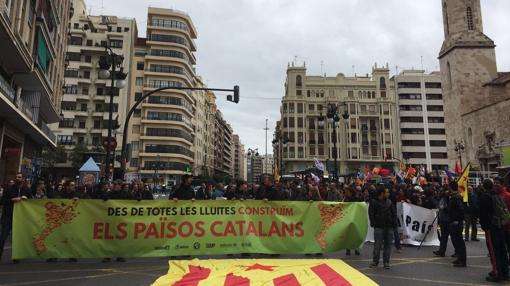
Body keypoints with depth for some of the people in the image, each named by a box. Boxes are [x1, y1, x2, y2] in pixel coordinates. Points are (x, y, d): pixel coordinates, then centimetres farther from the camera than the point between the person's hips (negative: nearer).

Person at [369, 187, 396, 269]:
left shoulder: (389, 202, 12)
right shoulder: (374, 202, -2)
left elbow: (393, 213, 12)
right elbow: (371, 214, -4)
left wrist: (394, 223, 2)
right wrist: (374, 224, -11)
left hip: (389, 227, 4)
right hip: (379, 227, -4)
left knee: (388, 244, 5)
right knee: (377, 244, -2)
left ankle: (386, 262, 14)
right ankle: (375, 261, 9)